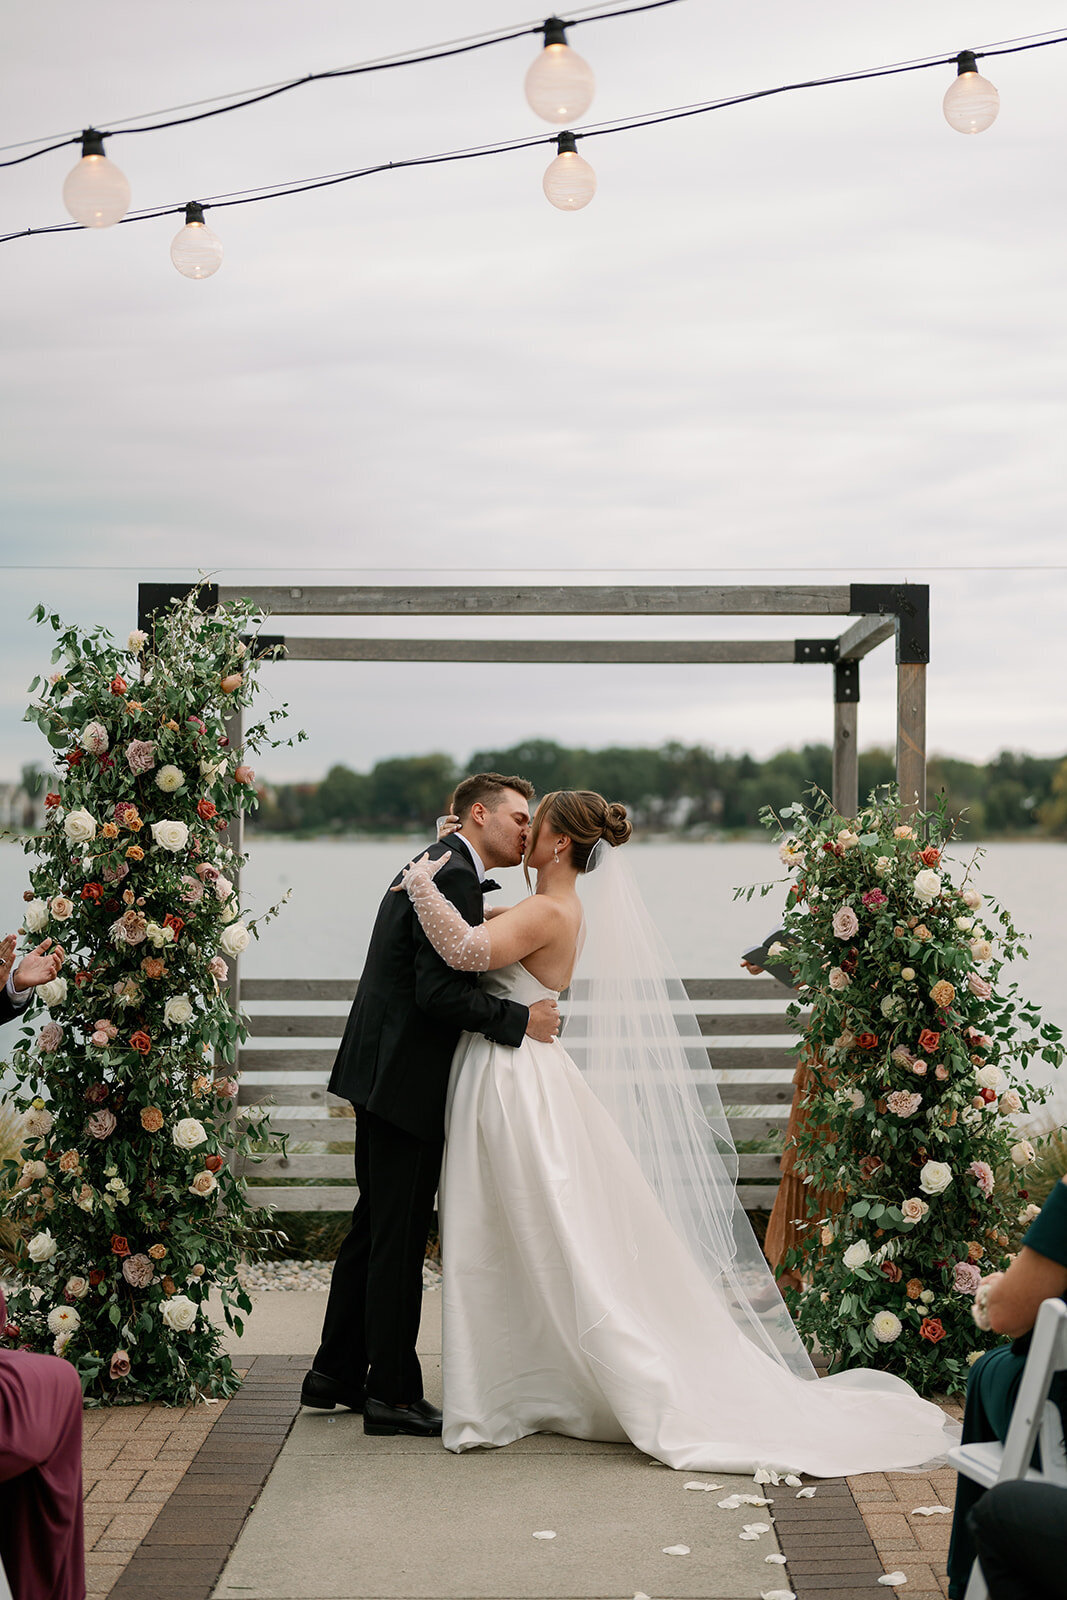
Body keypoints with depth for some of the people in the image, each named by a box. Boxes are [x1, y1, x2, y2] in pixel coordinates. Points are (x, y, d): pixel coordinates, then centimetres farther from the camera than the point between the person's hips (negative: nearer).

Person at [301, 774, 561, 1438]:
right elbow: (437, 992, -24)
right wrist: (520, 1019, -18)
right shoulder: (454, 879, -16)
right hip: (407, 1081, -11)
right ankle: (392, 1394, 4)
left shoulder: (431, 867, 16)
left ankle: (336, 1373, 26)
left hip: (381, 1074, 11)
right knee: (399, 1236, -3)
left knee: (374, 1227, 17)